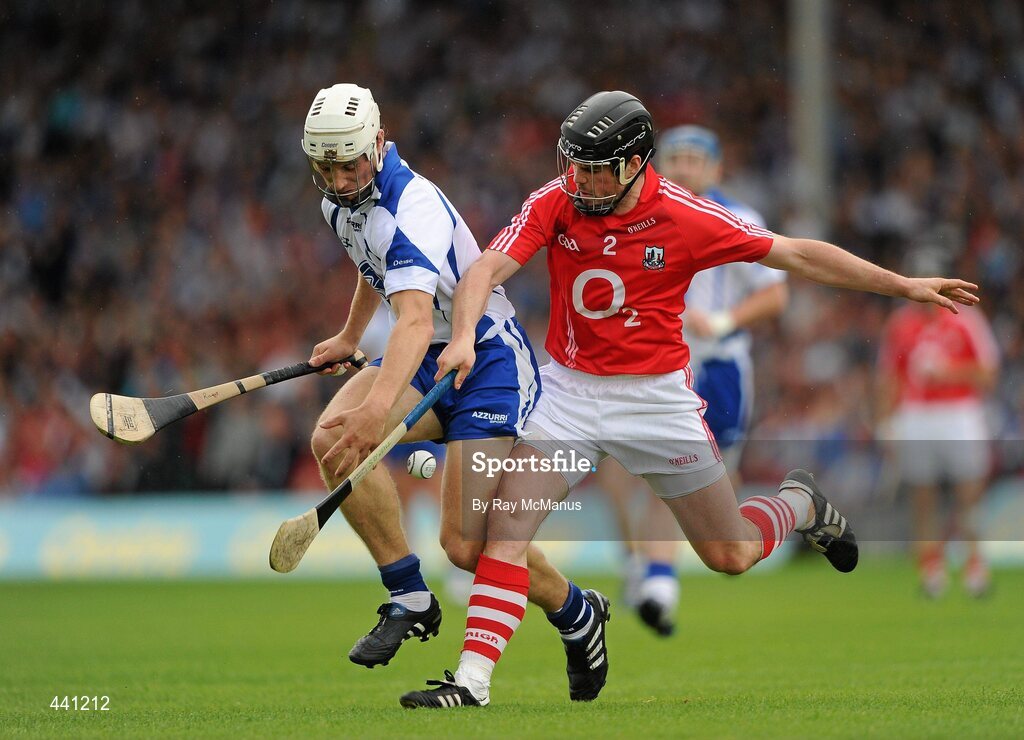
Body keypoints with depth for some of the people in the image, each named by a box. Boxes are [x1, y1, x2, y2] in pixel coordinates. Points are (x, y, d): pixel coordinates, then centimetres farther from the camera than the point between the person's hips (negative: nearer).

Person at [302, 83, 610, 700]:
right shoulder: (342, 198, 1)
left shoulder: (412, 209, -28)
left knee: (468, 544, -15)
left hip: (491, 359, -8)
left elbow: (416, 320, -45)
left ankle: (576, 613, 17)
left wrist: (375, 410, -59)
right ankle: (409, 598, -11)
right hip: (429, 359, 8)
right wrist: (349, 338, 37)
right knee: (332, 439, -23)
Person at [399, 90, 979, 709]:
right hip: (570, 390, 1)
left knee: (731, 556, 6)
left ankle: (802, 504, 39)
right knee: (507, 523, -17)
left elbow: (795, 254, -7)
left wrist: (904, 286, -6)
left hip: (657, 396, -1)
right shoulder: (555, 203, -10)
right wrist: (464, 335, -42)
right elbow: (489, 268, -21)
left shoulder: (686, 217, -15)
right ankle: (472, 681, -15)